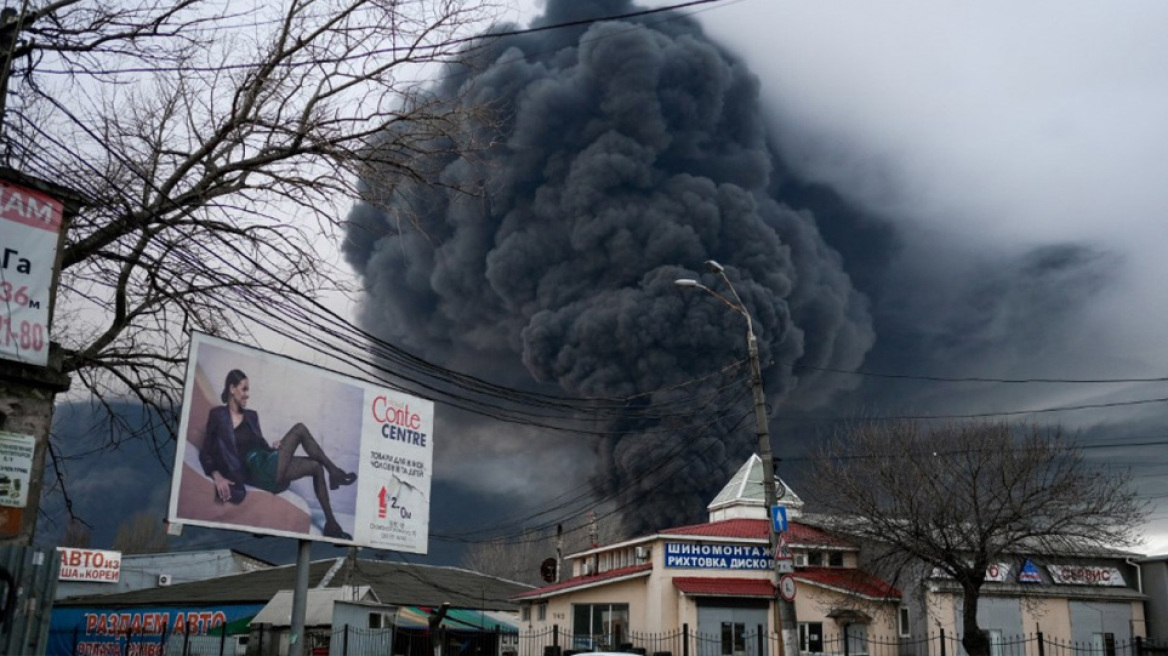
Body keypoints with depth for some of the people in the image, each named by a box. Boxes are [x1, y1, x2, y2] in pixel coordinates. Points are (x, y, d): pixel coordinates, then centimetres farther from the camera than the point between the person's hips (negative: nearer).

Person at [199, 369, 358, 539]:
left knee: (316, 466, -7)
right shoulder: (218, 415, 1)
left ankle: (331, 524, -4)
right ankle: (334, 472, -2)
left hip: (268, 465, 7)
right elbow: (205, 452, -3)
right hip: (258, 471, -7)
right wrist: (217, 476, -20)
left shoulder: (251, 415, 20)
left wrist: (273, 447, -1)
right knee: (299, 429, -14)